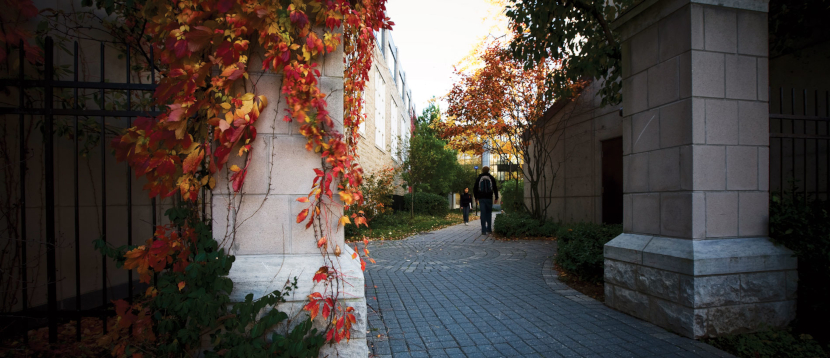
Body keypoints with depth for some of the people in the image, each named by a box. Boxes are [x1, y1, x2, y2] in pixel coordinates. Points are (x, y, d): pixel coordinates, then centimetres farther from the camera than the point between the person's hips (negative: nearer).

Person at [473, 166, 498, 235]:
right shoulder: (492, 178, 5)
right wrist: (496, 198, 8)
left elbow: (475, 189, 8)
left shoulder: (478, 178, 6)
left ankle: (483, 230, -7)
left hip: (481, 198, 0)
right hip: (489, 198, 0)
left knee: (483, 214, -1)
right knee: (489, 213, 12)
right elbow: (495, 188, 3)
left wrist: (476, 198, 16)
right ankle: (489, 229, 13)